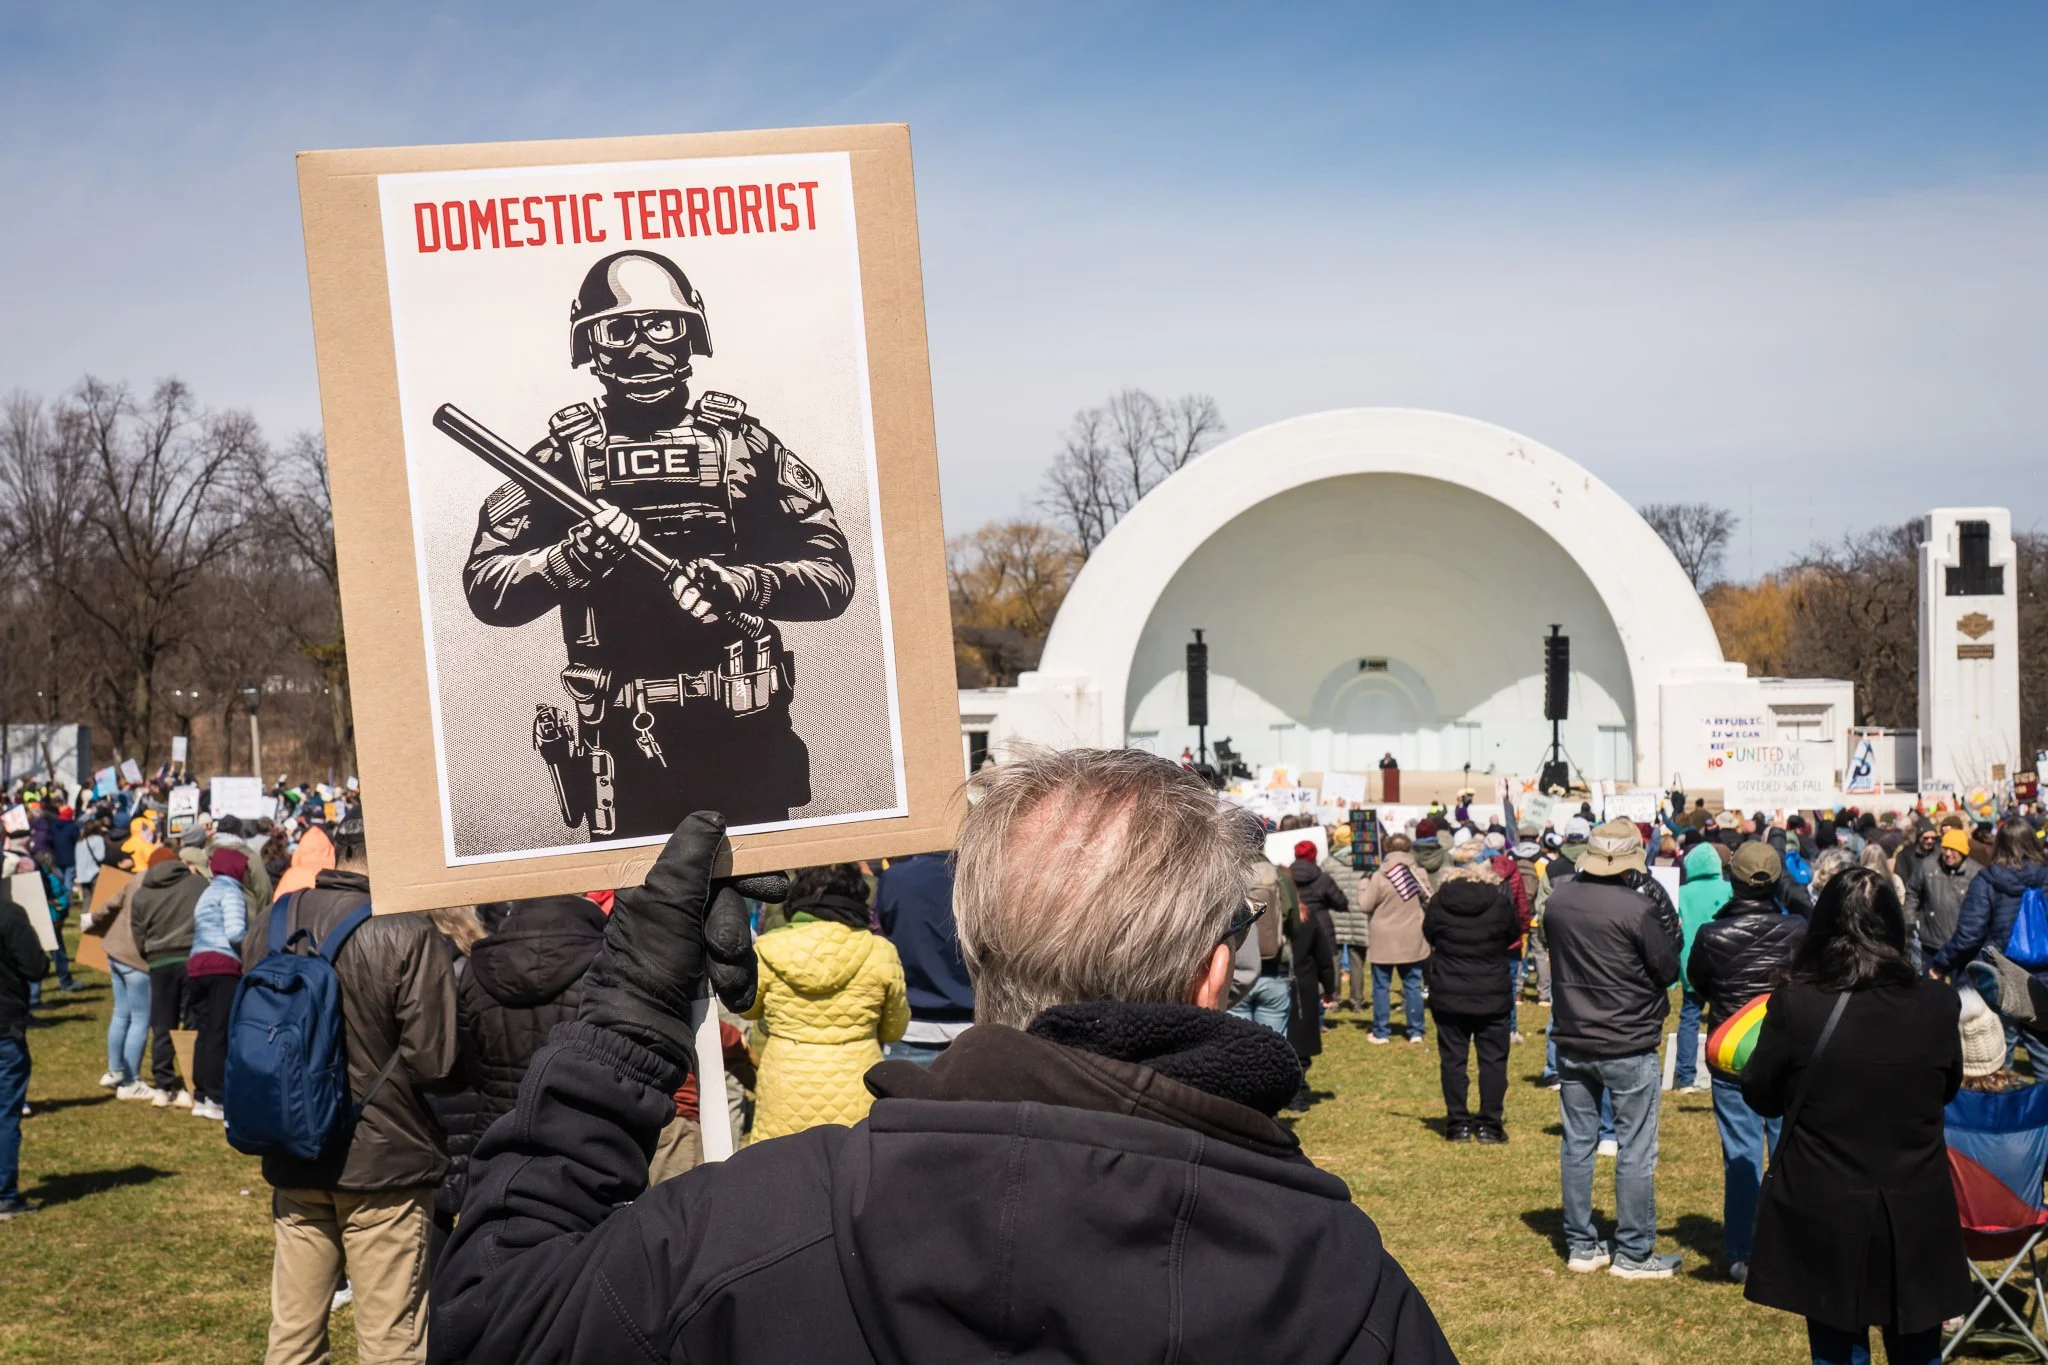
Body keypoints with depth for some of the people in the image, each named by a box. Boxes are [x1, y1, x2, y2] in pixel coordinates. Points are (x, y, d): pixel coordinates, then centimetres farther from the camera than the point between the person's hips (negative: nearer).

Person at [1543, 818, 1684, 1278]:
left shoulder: (1558, 899, -2)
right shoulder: (1637, 907, -19)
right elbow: (1668, 969, -8)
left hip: (1572, 1042, 5)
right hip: (1629, 1046, -5)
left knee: (1577, 1144, 12)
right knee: (1635, 1151, 5)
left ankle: (1581, 1247, 20)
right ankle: (1633, 1253, 11)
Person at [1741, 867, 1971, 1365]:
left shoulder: (1795, 1004, -16)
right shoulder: (1937, 1004, -10)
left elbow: (1760, 1096, -2)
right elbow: (1948, 1088, 9)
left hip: (1823, 1216, -2)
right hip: (1915, 1216, 2)